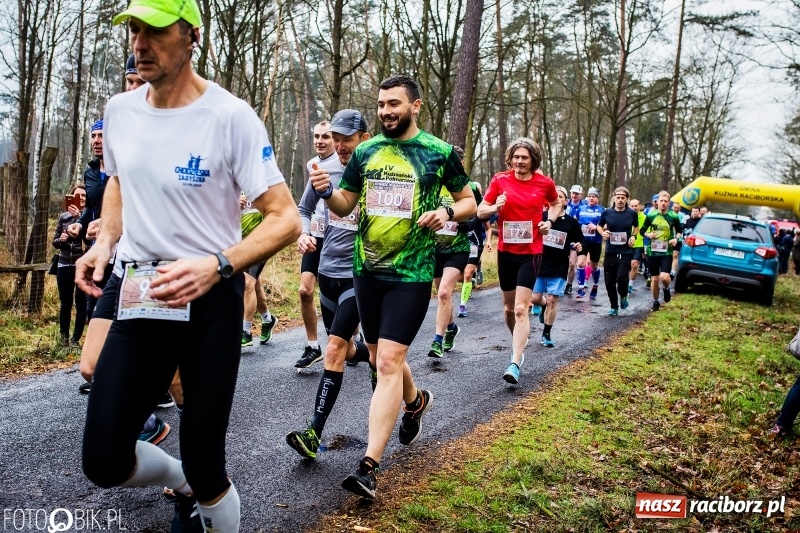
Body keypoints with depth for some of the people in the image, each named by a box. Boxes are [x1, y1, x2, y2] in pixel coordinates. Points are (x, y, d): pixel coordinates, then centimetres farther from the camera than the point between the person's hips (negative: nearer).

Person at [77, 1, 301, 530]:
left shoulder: (229, 116, -13)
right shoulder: (119, 110, 5)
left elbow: (285, 219, -15)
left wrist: (217, 266, -30)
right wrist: (105, 241, 6)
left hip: (210, 302, -5)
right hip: (138, 298, 5)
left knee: (203, 466, 2)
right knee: (104, 460, 3)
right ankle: (184, 485, 35)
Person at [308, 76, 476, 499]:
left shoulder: (439, 153, -2)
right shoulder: (365, 151, 7)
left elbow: (469, 201, 7)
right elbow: (344, 206, 12)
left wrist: (447, 213, -14)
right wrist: (327, 191, -10)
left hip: (411, 274, -5)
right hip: (367, 270, 5)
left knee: (388, 363, -12)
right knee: (381, 358, 17)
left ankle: (369, 466, -9)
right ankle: (416, 402, 48)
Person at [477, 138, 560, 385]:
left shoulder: (544, 183, -3)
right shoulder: (500, 180, -3)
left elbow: (556, 204, 18)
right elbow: (480, 211, 1)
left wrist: (550, 221, -1)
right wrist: (495, 208, -19)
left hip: (531, 253, -2)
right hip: (505, 251, 3)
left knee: (520, 309, -12)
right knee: (508, 307, 16)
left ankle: (515, 364, -13)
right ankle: (517, 344, 41)